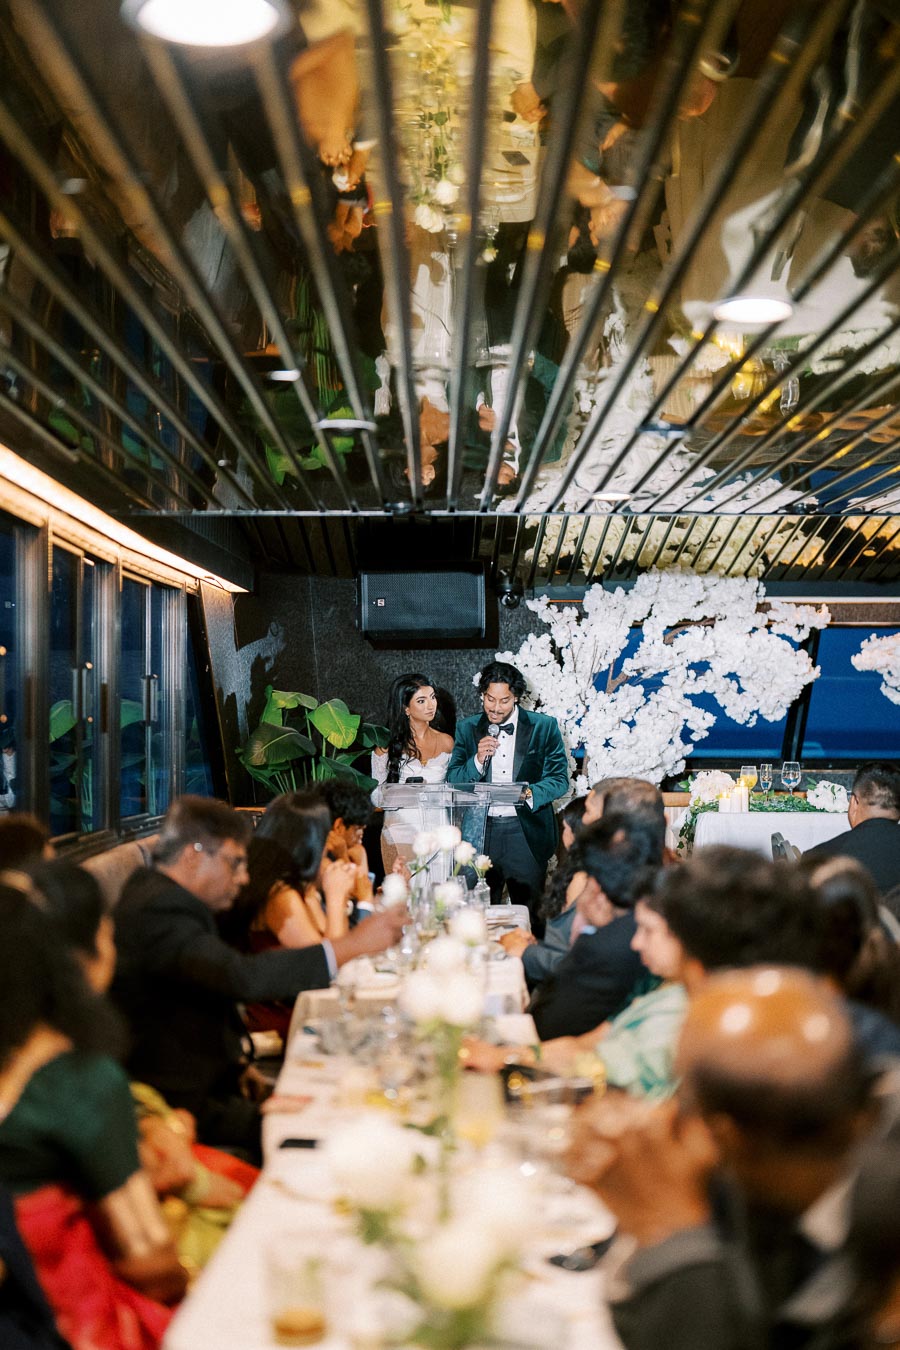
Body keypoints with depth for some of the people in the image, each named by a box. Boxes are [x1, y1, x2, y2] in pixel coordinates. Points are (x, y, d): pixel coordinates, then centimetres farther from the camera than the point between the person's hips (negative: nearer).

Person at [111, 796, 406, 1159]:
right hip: (180, 1100, -10)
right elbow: (244, 977, -36)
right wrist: (352, 944, -31)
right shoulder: (159, 910, -24)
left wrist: (234, 1063, 3)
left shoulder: (151, 890, 9)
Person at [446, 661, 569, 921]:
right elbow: (452, 781, 5)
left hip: (526, 834, -2)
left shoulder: (544, 727, 2)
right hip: (480, 833, 2)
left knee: (530, 917, 1)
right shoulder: (467, 729, 8)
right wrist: (478, 760, -13)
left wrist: (531, 793, -18)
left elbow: (559, 779, 1)